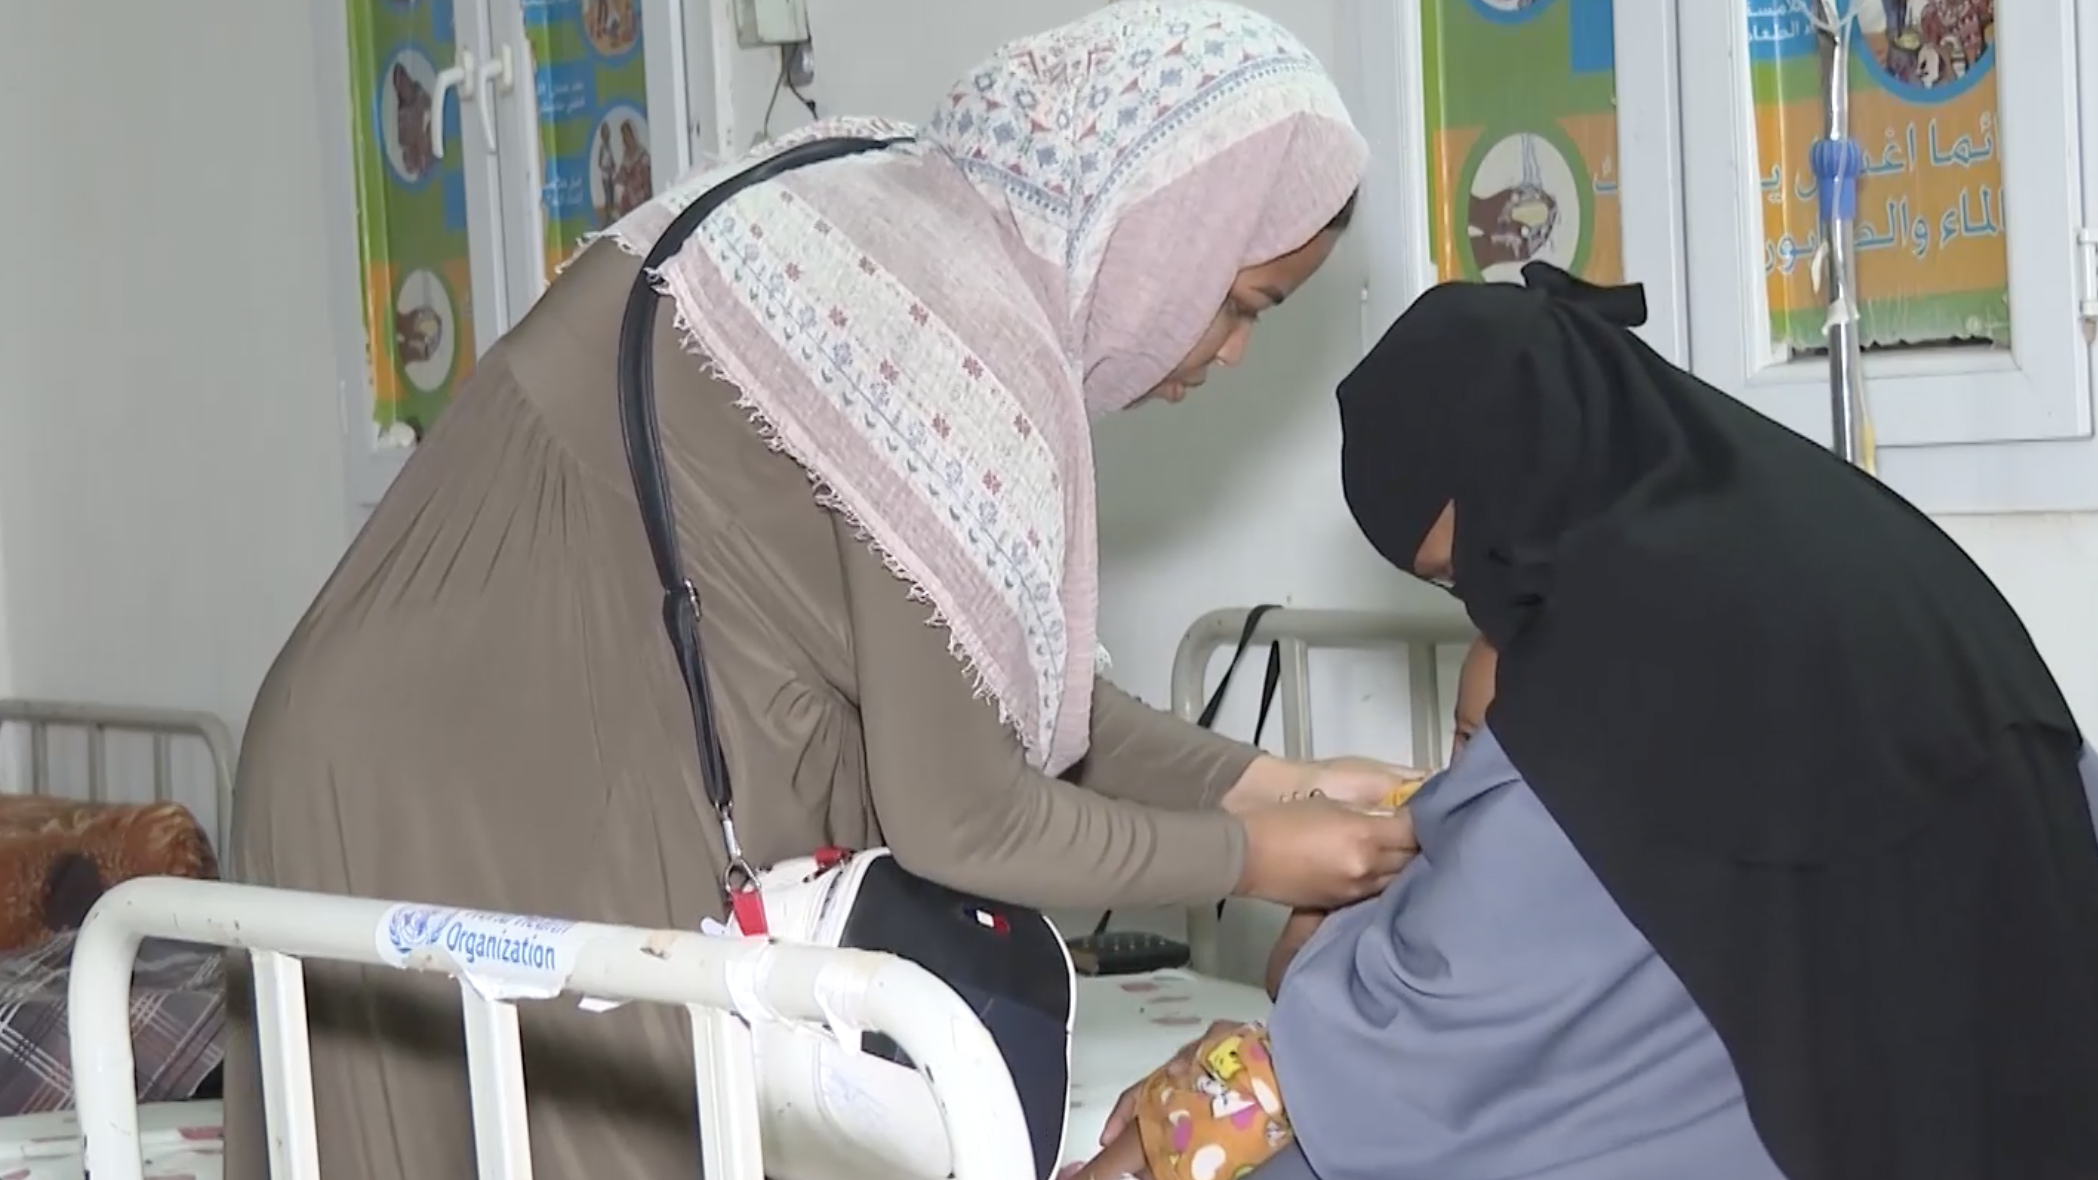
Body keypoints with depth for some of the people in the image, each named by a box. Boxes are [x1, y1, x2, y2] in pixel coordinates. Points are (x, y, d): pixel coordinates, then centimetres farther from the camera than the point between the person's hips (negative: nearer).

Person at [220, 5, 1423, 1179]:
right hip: (474, 815, -10)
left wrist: (1261, 781, 9)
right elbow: (958, 818, -17)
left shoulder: (908, 220, 5)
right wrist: (1250, 857, -4)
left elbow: (1006, 680, 12)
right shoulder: (960, 351, -24)